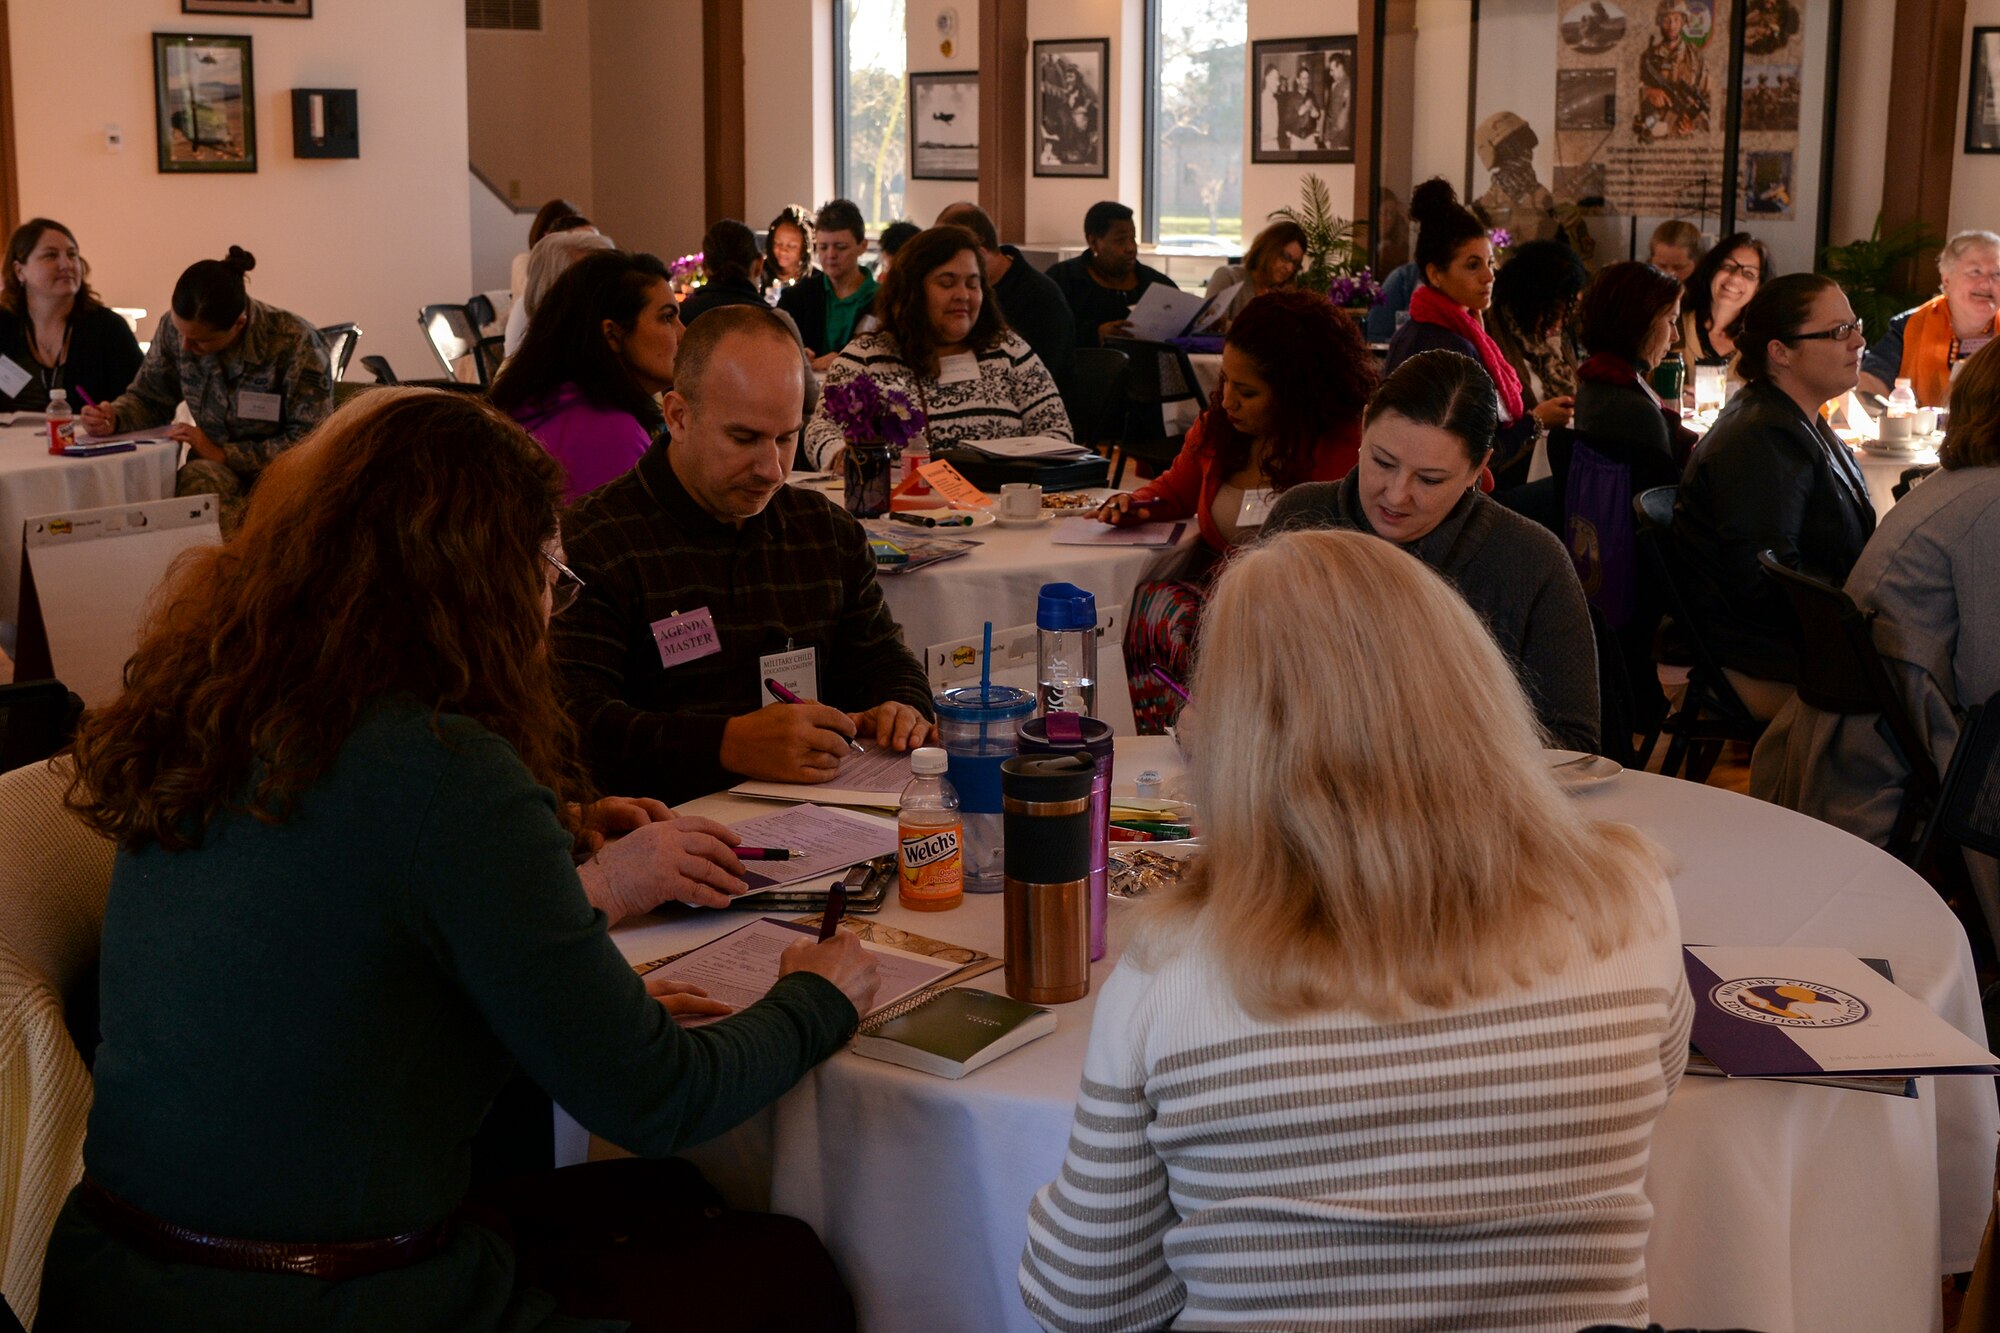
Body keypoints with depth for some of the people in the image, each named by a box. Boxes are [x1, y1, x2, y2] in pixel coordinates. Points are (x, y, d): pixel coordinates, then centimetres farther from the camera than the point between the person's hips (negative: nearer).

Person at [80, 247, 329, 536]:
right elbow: (148, 398, 15)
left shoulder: (295, 341, -15)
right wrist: (113, 418, -8)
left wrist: (223, 455, -17)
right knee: (198, 475, -34)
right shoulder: (175, 328, -1)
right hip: (218, 473, 4)